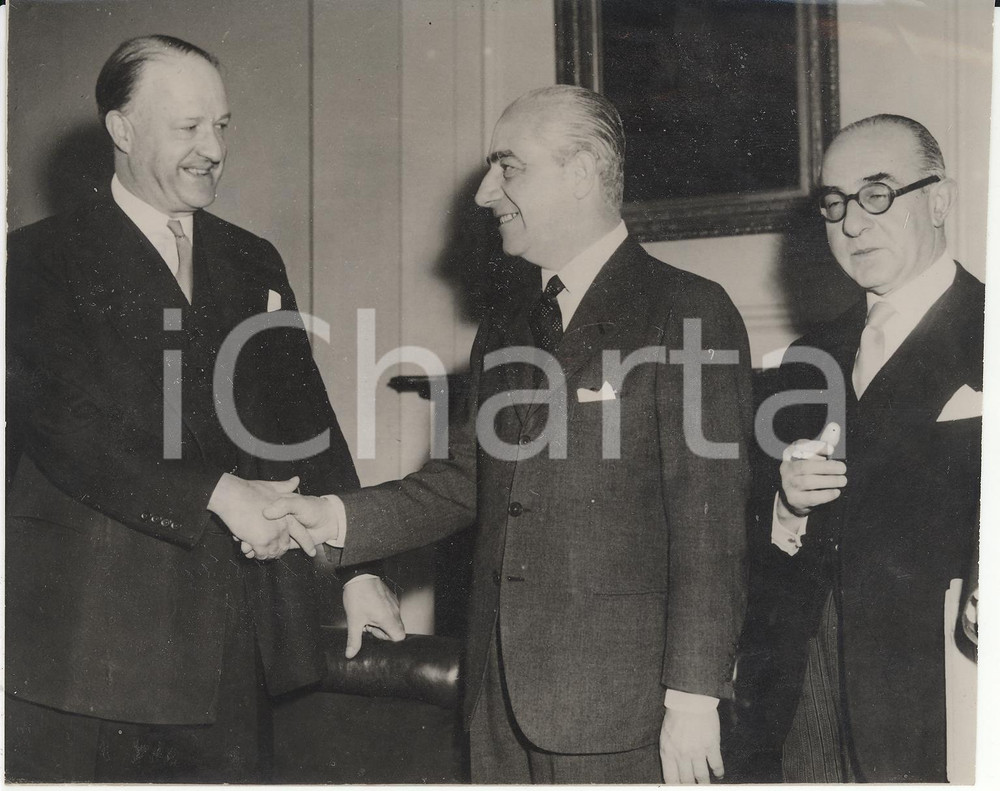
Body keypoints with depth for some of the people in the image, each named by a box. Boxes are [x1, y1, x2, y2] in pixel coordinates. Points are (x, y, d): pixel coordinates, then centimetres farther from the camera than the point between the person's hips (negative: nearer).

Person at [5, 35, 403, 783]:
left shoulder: (254, 263, 16)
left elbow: (306, 419, 15)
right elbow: (61, 425, -13)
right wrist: (217, 494, -19)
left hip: (232, 635, 4)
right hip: (91, 630, -4)